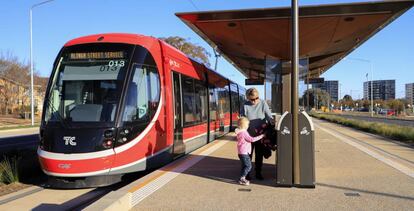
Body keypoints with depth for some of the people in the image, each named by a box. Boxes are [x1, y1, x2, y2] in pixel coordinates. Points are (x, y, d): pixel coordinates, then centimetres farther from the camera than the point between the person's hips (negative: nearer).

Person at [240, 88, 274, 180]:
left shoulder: (263, 104, -3)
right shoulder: (245, 106, -5)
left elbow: (268, 116, -7)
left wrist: (271, 120, -30)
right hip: (249, 135, -1)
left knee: (259, 155, 12)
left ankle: (258, 172, 25)